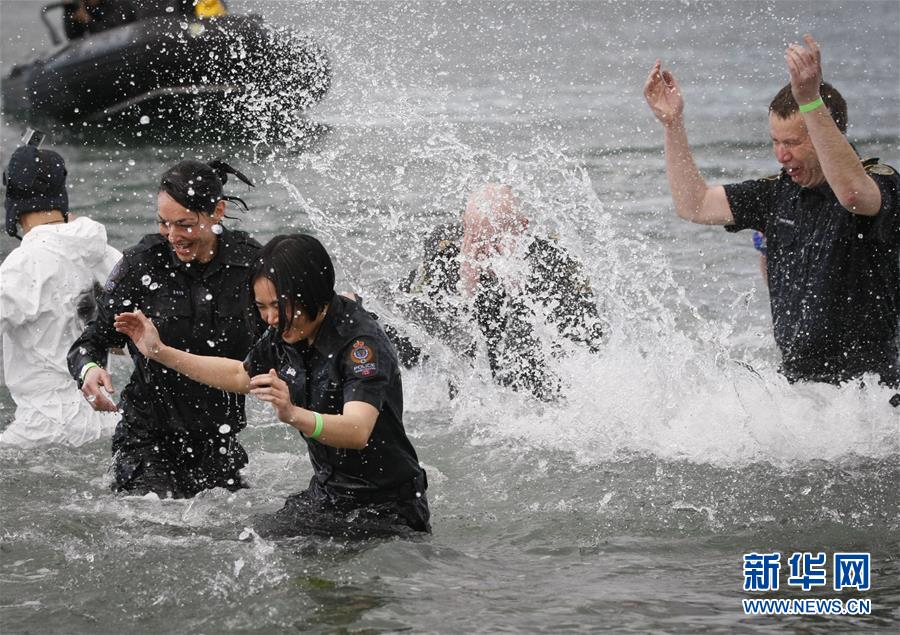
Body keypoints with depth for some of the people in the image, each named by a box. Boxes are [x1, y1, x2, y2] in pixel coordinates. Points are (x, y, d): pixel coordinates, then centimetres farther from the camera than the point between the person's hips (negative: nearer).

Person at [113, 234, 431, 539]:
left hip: (386, 510, -7)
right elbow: (240, 375, 20)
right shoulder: (286, 335, -1)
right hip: (327, 494, 7)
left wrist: (293, 415, -57)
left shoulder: (363, 343, -25)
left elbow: (358, 431, -40)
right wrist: (160, 352, 15)